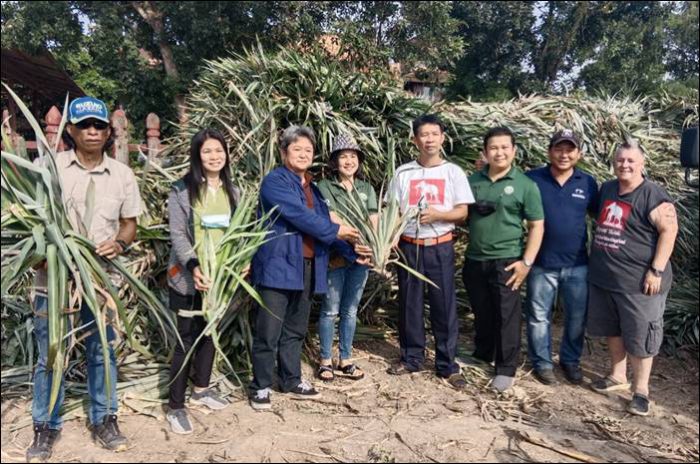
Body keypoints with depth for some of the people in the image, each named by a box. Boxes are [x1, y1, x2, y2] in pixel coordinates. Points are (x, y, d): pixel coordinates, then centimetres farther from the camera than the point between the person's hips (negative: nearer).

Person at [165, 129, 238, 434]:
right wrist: (193, 266, -24)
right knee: (188, 337, -2)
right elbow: (177, 234, -11)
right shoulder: (182, 190, -6)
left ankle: (201, 389, 33)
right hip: (190, 276, -5)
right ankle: (175, 406, 9)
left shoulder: (232, 191, 11)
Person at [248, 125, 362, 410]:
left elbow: (323, 222, 15)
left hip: (307, 268, 8)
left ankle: (291, 380, 30)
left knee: (295, 330, 17)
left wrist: (352, 251, 5)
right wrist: (336, 231, -10)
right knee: (269, 332, -1)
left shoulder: (312, 187, 18)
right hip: (277, 266, -7)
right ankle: (261, 386, 14)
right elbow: (300, 215, -18)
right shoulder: (275, 181, -7)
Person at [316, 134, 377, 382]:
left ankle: (345, 360, 24)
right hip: (336, 257, -4)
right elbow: (333, 221, -14)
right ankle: (325, 360, 17)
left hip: (361, 258, 4)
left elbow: (373, 223, 2)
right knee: (330, 311, 4)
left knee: (350, 310, 12)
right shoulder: (325, 186, -3)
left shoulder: (366, 189, 10)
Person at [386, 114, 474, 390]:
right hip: (409, 246, 2)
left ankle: (447, 365, 12)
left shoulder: (453, 172, 1)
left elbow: (462, 212, 0)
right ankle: (411, 358, 23)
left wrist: (437, 214, -18)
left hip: (440, 247, -1)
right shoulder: (403, 173, 4)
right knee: (409, 303, 9)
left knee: (445, 305, 2)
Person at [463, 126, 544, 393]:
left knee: (506, 316, 2)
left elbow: (537, 226, -4)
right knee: (481, 314, 15)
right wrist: (475, 210, -5)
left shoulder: (525, 185, -3)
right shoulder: (473, 180, 8)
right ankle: (482, 356, 33)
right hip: (474, 260, 4)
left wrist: (526, 262, -11)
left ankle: (506, 370, 14)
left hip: (506, 262, -4)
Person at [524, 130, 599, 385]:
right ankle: (542, 362, 25)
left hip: (577, 264, 2)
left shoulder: (588, 182, 2)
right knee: (539, 316, 9)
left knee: (577, 317, 13)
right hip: (542, 263, -2)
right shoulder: (532, 179, -6)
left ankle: (571, 360, 33)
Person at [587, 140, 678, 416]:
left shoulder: (652, 195, -12)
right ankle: (618, 376, 36)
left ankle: (641, 390, 17)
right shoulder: (607, 189, 10)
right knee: (612, 329, 18)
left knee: (639, 336, 3)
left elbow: (669, 230, -15)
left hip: (637, 280, -7)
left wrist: (657, 270, -20)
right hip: (603, 276, 7)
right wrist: (596, 259, 18)